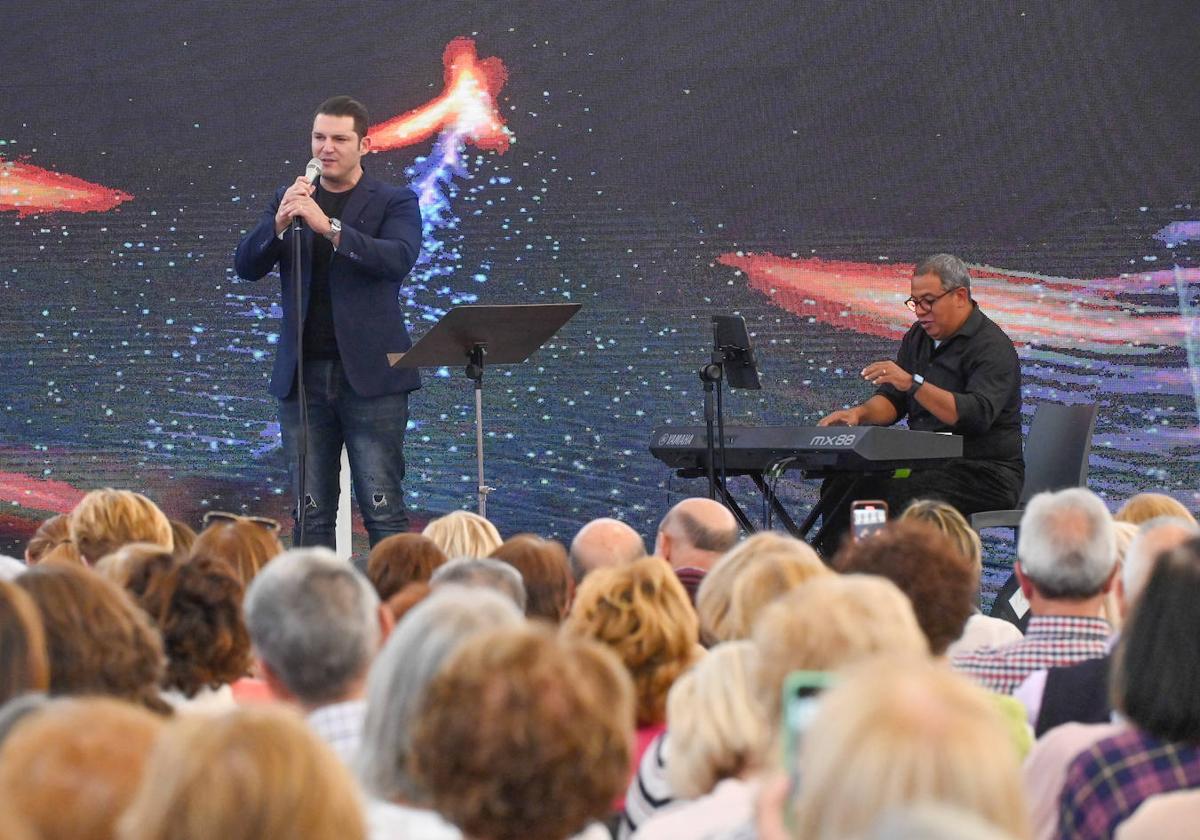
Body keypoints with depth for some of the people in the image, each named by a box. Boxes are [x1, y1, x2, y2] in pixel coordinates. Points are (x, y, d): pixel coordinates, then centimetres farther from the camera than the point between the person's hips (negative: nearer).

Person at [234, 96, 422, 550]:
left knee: (384, 509, -5)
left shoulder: (394, 202, 3)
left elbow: (399, 259, -16)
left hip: (369, 374, -3)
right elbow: (247, 265, 4)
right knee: (310, 515, 5)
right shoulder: (288, 200, 13)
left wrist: (329, 226, -26)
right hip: (303, 375, 3)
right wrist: (279, 223, -15)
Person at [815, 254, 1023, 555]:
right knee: (840, 484, -14)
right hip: (928, 463, 8)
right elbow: (892, 400, 15)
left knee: (888, 493, -31)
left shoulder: (992, 347, -12)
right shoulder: (918, 337, 14)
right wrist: (860, 413, -8)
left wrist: (913, 383, -33)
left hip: (985, 474, -8)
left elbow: (977, 415, -27)